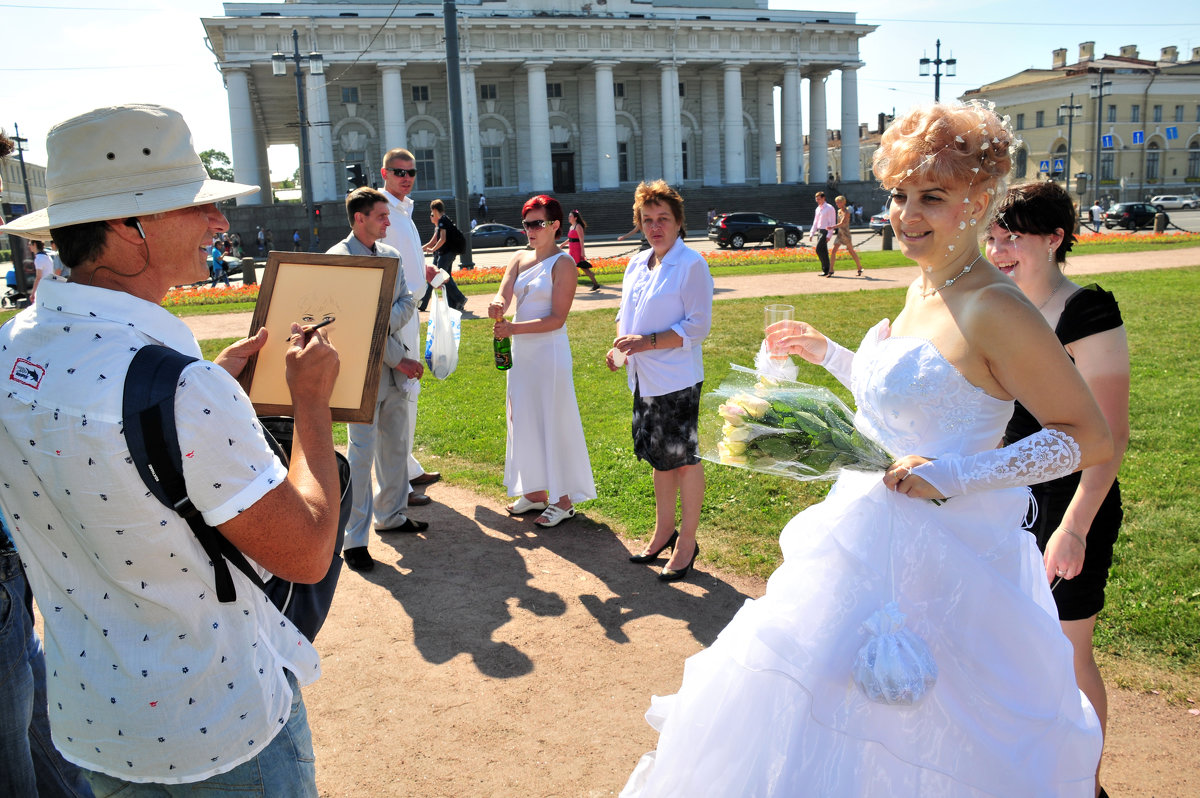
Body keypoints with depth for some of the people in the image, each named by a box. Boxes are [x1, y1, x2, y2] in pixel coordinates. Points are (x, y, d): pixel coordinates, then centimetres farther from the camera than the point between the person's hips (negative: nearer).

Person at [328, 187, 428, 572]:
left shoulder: (390, 255, 11)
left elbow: (408, 303, 7)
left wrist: (386, 321, -15)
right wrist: (398, 358, -13)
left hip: (395, 366, 7)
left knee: (396, 445, 16)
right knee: (362, 453, -6)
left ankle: (391, 515, 32)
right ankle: (354, 539, 1)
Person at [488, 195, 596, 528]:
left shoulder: (562, 264, -9)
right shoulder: (519, 259, 10)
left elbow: (557, 319, -15)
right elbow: (503, 295, -2)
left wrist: (514, 328, -23)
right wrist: (497, 306, -26)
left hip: (549, 351, -7)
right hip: (521, 351, 7)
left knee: (553, 422, -1)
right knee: (525, 420, 13)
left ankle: (563, 499, 10)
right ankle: (535, 491, 26)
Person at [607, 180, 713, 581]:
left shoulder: (692, 264, -11)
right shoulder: (637, 264, 10)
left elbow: (698, 326, -16)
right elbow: (625, 313, 19)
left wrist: (648, 342, -22)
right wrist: (619, 347, -1)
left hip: (677, 380, -7)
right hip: (645, 379, 7)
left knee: (684, 460, 4)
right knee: (660, 458, 18)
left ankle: (686, 543, 17)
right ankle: (663, 533, 33)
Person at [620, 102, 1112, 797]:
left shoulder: (996, 310, -20)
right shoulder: (924, 288, 6)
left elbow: (1092, 440, -18)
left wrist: (955, 476, -24)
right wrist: (827, 353, 19)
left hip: (938, 554, -8)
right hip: (873, 535, 9)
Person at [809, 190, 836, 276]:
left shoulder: (829, 208, -8)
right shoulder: (818, 209, 16)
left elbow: (832, 223, -12)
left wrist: (828, 235, -19)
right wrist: (811, 234, 15)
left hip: (825, 231, -8)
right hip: (819, 231, 8)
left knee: (819, 250, -14)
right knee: (823, 251, 7)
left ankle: (826, 269, -8)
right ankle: (827, 270, 11)